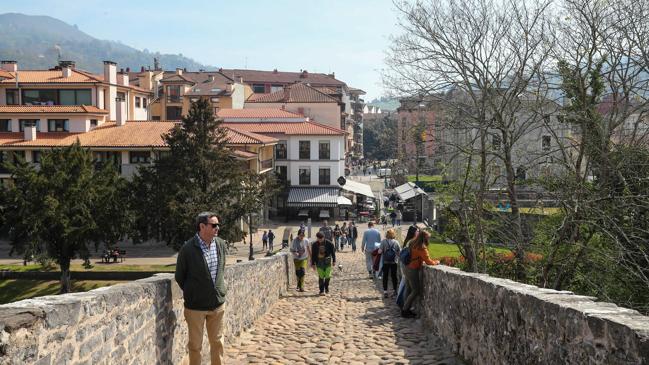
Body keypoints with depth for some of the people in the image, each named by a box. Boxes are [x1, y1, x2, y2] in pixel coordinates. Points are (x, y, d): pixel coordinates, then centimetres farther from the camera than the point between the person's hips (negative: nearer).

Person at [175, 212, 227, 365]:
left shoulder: (221, 244, -2)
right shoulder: (188, 249, -16)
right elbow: (179, 276, -2)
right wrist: (191, 294, 7)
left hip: (218, 303, 4)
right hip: (195, 306, -4)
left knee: (217, 342, 13)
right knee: (195, 344, 8)